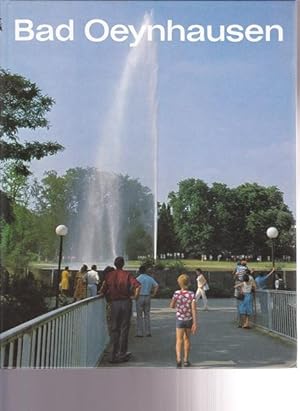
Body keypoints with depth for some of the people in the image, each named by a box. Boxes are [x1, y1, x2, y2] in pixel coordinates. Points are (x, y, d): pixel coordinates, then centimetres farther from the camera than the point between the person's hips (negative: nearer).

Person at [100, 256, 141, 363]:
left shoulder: (109, 275, 2)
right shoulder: (127, 274, -5)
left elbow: (104, 291, 2)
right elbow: (137, 285, -19)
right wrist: (135, 296, -6)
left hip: (114, 303, 2)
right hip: (126, 302, -2)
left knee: (114, 329, 12)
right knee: (124, 328, 6)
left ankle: (114, 354, 13)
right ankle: (122, 354, 8)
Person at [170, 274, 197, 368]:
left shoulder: (176, 293, -9)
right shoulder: (191, 294, -9)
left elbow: (171, 306, -5)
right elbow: (193, 309, -13)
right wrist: (195, 323, -12)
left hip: (180, 319, -1)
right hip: (189, 319, 1)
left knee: (179, 340, -1)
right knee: (187, 338, 19)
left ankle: (179, 359, -23)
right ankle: (186, 360, 26)